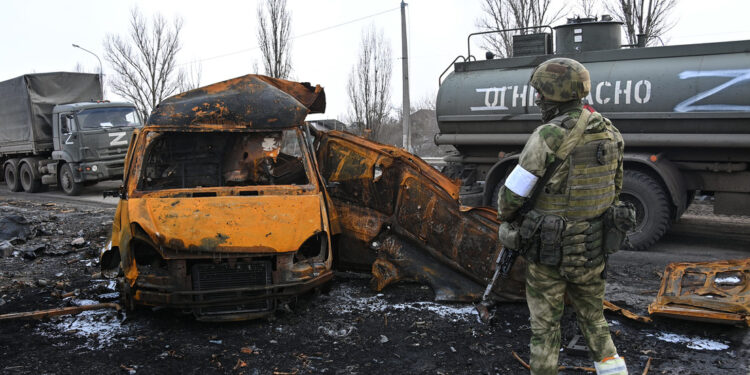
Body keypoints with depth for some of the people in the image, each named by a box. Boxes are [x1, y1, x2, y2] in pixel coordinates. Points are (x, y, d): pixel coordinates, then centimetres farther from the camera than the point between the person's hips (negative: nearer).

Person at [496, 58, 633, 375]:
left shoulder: (548, 138, -22)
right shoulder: (609, 134, -1)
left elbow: (512, 194, -16)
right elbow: (614, 189, 10)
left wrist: (506, 214, 6)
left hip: (548, 250, -5)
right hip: (593, 248, 6)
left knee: (544, 326, 11)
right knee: (593, 317, 24)